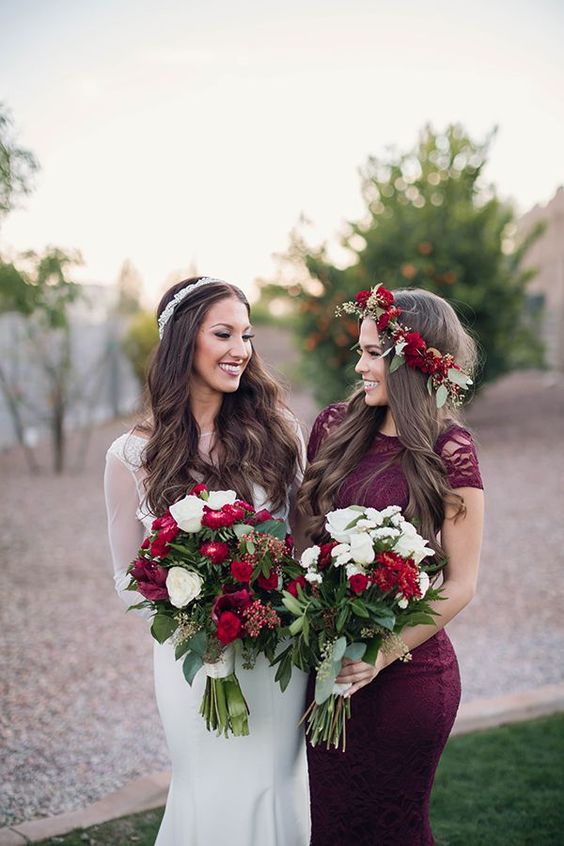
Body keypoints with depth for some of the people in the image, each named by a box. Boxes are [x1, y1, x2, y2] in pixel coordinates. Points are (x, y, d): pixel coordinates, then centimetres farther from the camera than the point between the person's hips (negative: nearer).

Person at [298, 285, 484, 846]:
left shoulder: (449, 451, -10)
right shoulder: (334, 427, 3)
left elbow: (461, 584, -8)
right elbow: (303, 528, 11)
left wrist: (388, 652, -18)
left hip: (408, 670, -4)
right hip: (326, 662, 4)